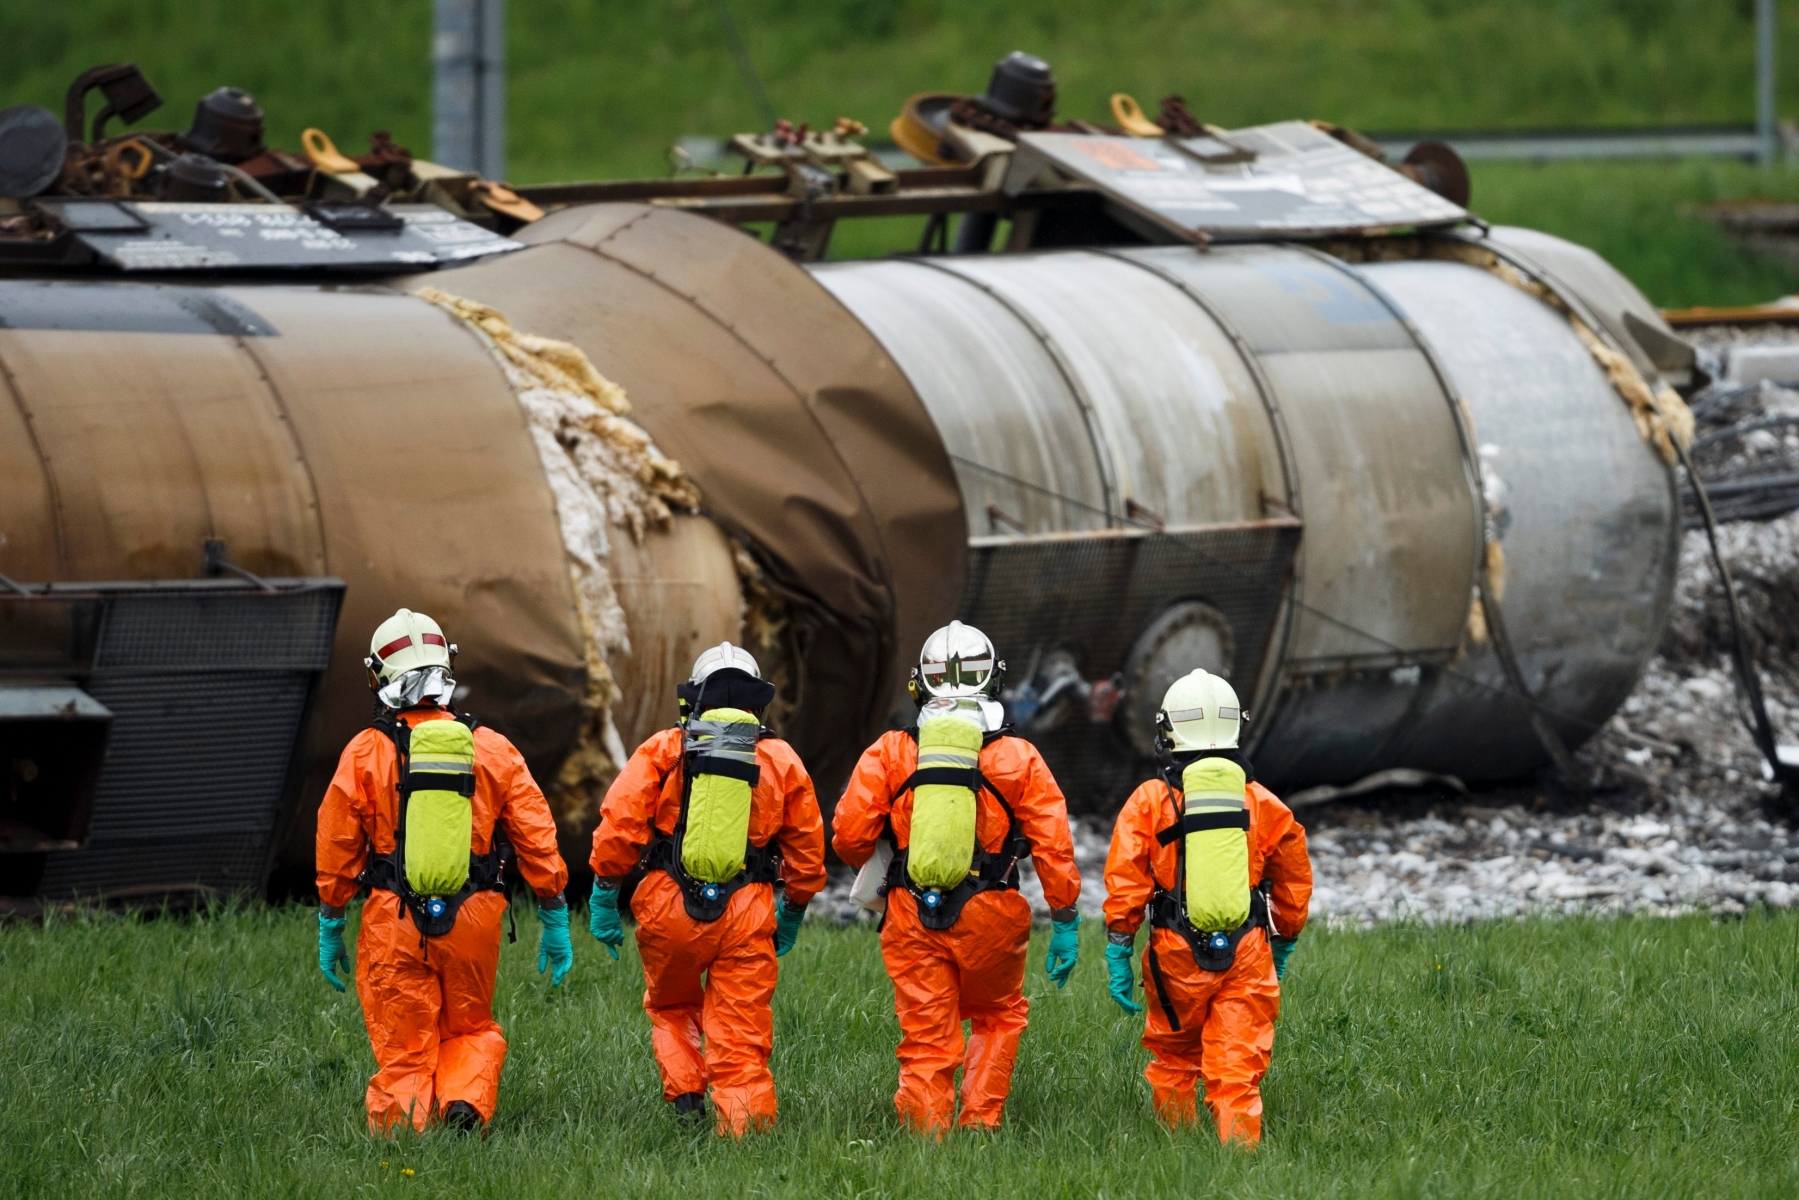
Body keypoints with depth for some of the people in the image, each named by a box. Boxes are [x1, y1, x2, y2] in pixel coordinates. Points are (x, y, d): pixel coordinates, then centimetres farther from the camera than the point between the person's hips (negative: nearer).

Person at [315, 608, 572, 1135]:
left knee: (404, 1055, 6)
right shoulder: (492, 749, 2)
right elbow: (537, 839, 4)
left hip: (394, 924, -2)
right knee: (472, 1032, 18)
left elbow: (337, 848, 1)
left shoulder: (366, 752, -3)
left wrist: (329, 931, 12)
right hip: (472, 920, 2)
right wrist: (555, 924, 12)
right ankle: (466, 1102, -7)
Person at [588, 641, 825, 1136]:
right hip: (746, 917, 0)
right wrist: (792, 914, 28)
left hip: (670, 908, 0)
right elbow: (807, 852, 15)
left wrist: (604, 896, 2)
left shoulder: (664, 750, 4)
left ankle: (685, 1096, 7)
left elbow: (619, 824, -6)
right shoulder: (782, 760, 10)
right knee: (741, 1043, 3)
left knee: (671, 1008, 24)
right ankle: (745, 1130, -6)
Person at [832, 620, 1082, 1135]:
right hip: (989, 919, 0)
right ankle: (980, 1120, 13)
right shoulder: (1018, 758, -1)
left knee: (926, 1040, 7)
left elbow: (848, 835, -3)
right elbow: (1053, 844, -3)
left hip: (912, 919, 0)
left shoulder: (890, 753, 0)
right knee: (999, 1016, 23)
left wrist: (876, 870, 20)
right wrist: (1066, 924, 5)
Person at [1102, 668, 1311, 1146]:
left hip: (1177, 954, -1)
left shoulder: (1150, 802, -2)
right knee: (1237, 1071, -1)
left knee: (1173, 1061, 17)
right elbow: (1295, 883, 14)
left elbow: (1125, 885, -7)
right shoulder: (1263, 804, 5)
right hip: (1247, 953, 1)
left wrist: (1118, 954, -2)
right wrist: (1281, 948, 27)